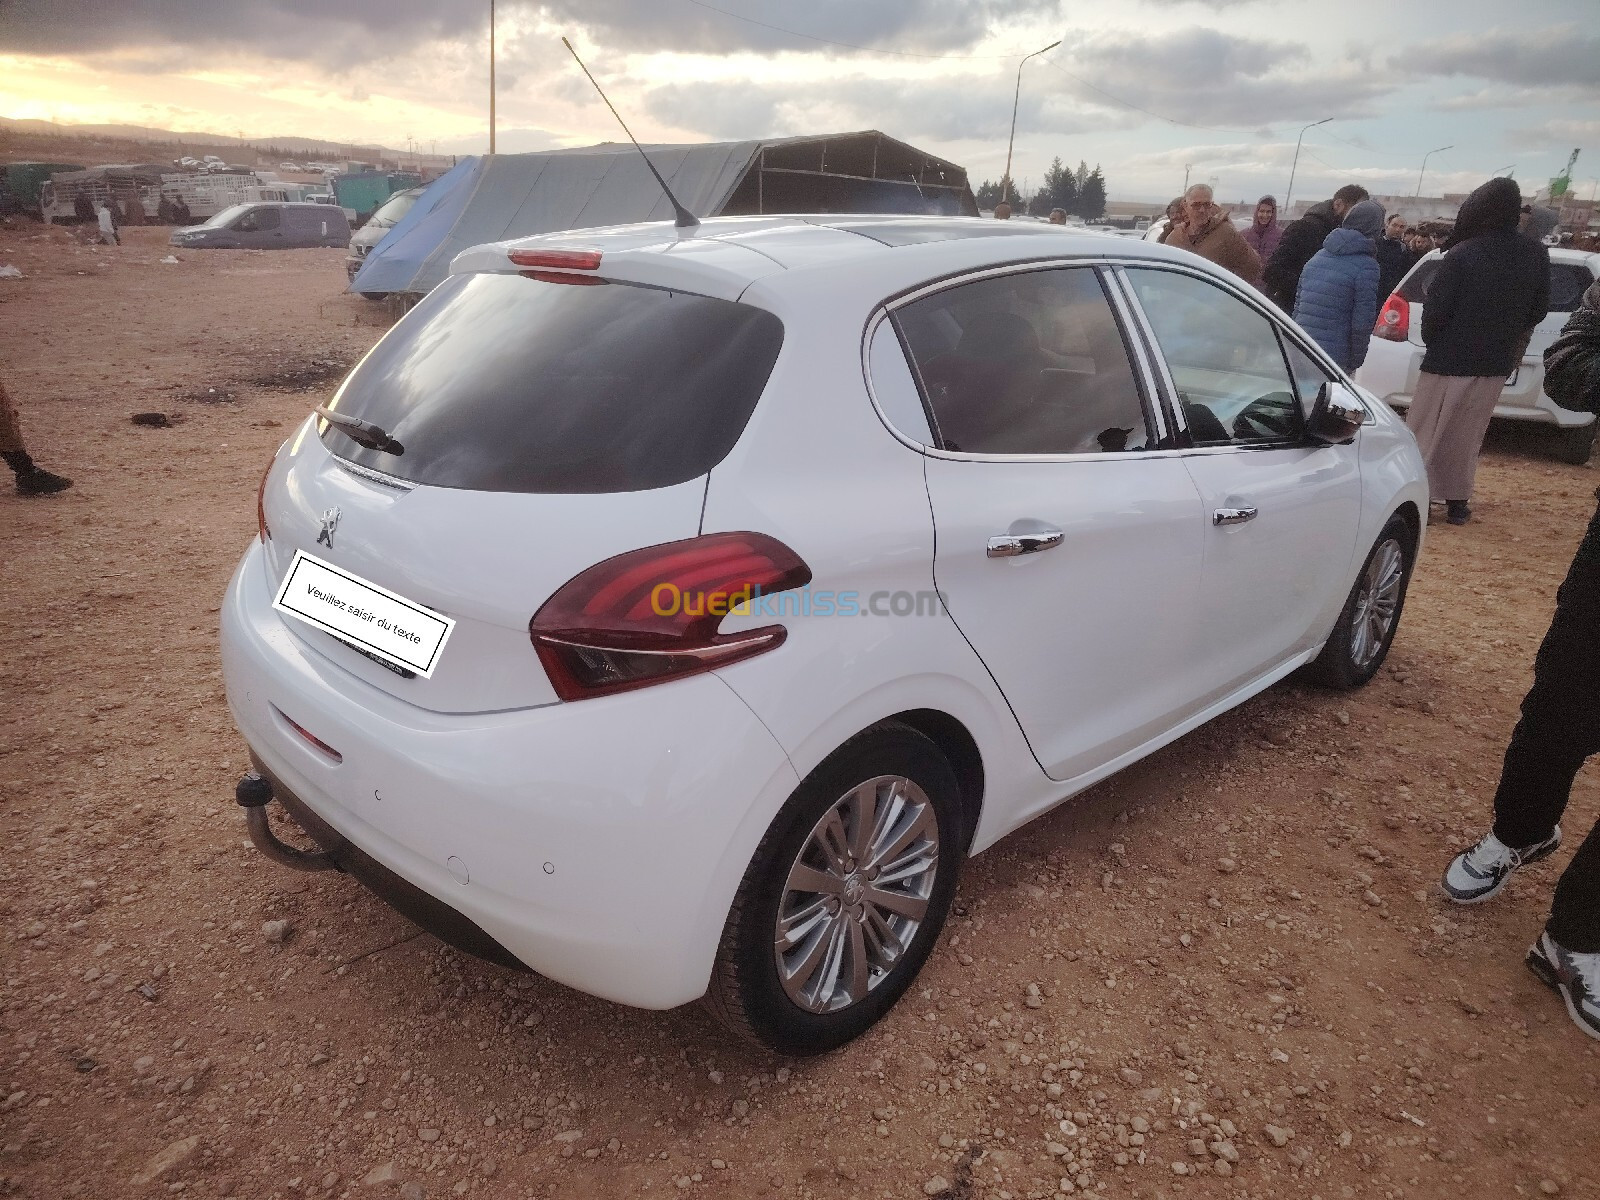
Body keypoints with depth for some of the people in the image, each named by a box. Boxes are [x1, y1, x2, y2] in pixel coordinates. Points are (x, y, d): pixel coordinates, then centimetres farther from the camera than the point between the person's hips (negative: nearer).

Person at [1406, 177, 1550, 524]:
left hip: (1451, 358, -5)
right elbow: (1538, 311, 9)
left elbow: (1436, 308, -14)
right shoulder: (1537, 255, 1)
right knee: (1467, 435, 15)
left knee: (1426, 431, 4)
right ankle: (1457, 501, 19)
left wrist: (1431, 340, 5)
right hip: (1497, 362, 5)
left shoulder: (1462, 254, -18)